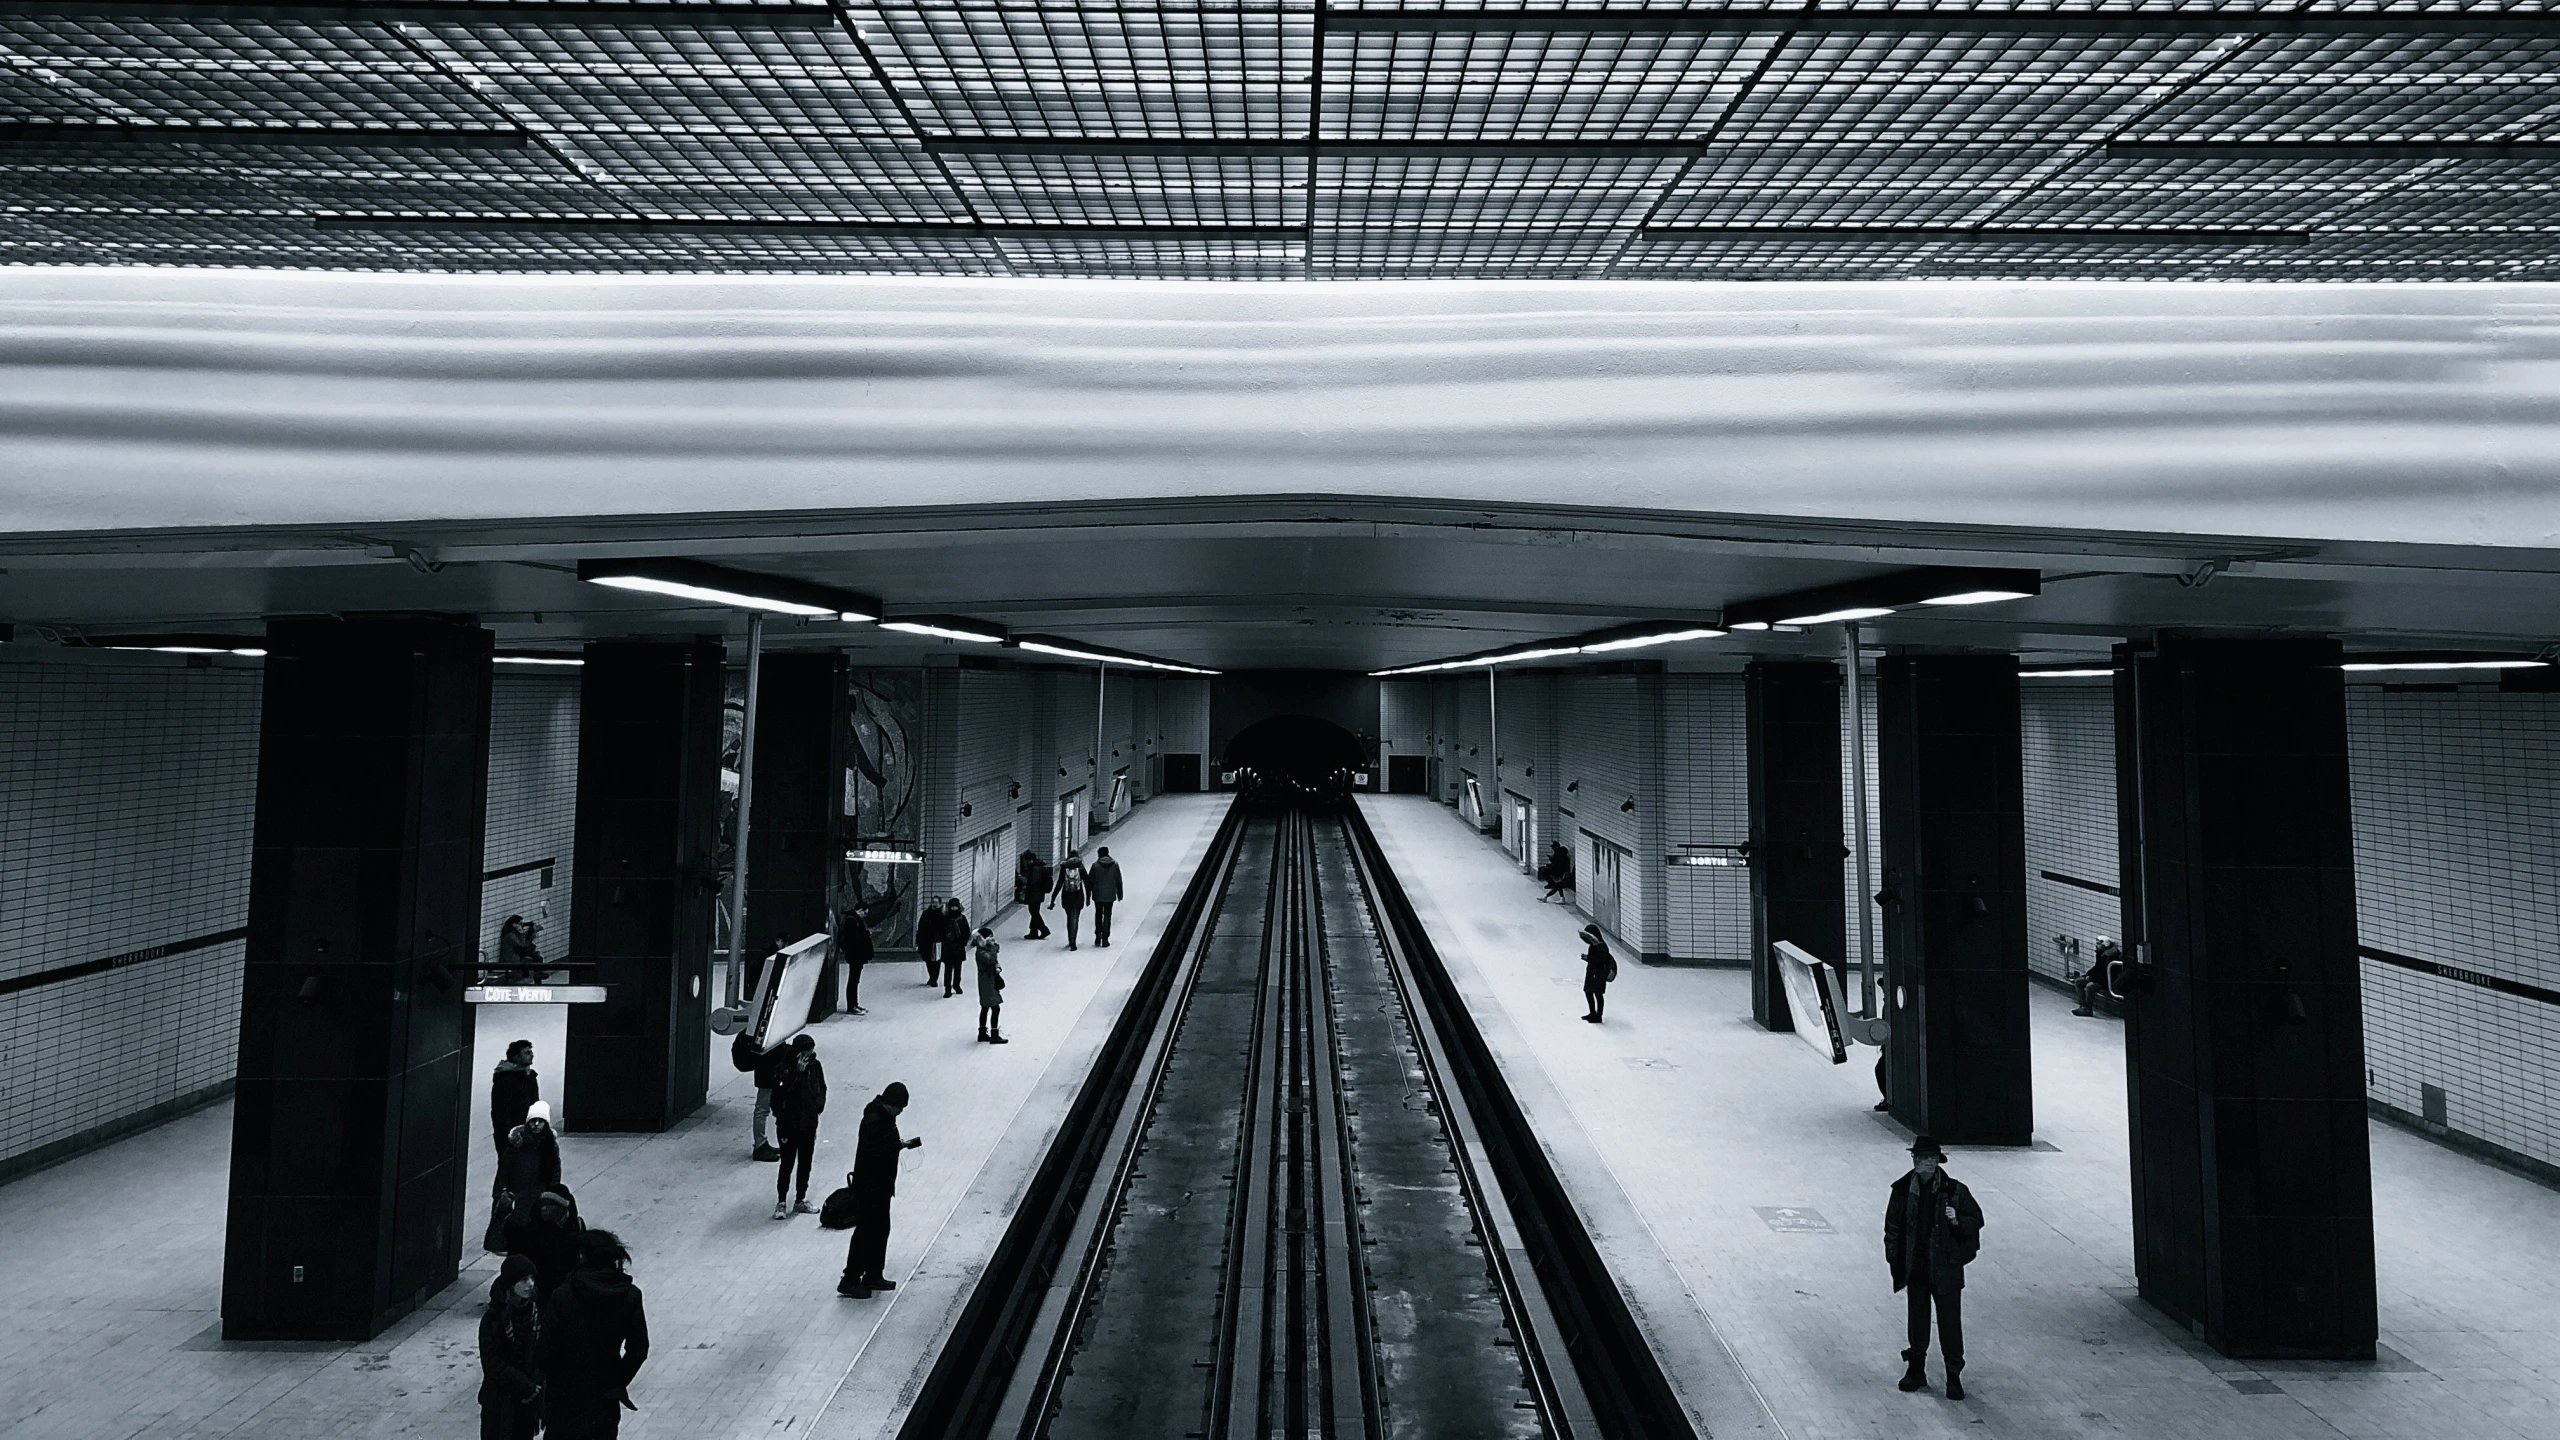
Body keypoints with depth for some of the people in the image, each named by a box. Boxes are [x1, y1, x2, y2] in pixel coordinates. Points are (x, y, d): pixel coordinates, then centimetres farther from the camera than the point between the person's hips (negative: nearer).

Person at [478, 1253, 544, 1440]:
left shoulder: (536, 1314, -2)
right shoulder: (493, 1318, -14)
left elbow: (541, 1358, 5)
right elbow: (492, 1364, -16)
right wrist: (528, 1387, -17)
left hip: (528, 1401, 4)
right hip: (499, 1402, -4)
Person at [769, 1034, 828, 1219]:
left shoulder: (815, 1066, -3)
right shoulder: (785, 1068, -18)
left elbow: (822, 1088, 11)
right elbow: (782, 1091, -31)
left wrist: (819, 1105, -3)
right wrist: (798, 1071, -35)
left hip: (809, 1123, 5)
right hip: (789, 1125, -5)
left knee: (805, 1163, 14)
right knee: (787, 1164, 2)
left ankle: (800, 1200, 27)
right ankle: (781, 1202, 16)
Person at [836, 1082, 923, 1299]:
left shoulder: (886, 1116, 8)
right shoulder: (873, 1120, -23)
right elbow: (874, 1152, -29)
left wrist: (900, 1144, 4)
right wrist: (900, 1145, -24)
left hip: (881, 1185, 10)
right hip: (868, 1186, -10)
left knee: (881, 1230, 17)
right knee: (866, 1232, -4)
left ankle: (873, 1275, 28)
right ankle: (850, 1280, 4)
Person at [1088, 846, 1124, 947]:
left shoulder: (1095, 865, -8)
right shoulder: (1115, 864, -2)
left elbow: (1089, 881, -4)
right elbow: (1119, 881, 2)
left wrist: (1088, 895, 6)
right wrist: (1119, 894, 12)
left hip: (1098, 895, -1)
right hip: (1110, 895, 1)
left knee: (1098, 915, 17)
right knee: (1107, 916, 7)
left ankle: (1098, 935, 7)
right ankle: (1105, 939, 5)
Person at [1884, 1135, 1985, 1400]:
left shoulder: (1954, 1190, -7)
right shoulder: (1903, 1190, -1)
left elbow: (1976, 1219, 2)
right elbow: (1893, 1227, 5)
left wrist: (1957, 1221, -19)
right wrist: (1894, 1259, 1)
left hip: (1946, 1269, -2)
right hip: (1915, 1268, 2)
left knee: (1950, 1322, 2)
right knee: (1917, 1319, 14)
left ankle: (1954, 1376, 16)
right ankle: (1916, 1370, 28)